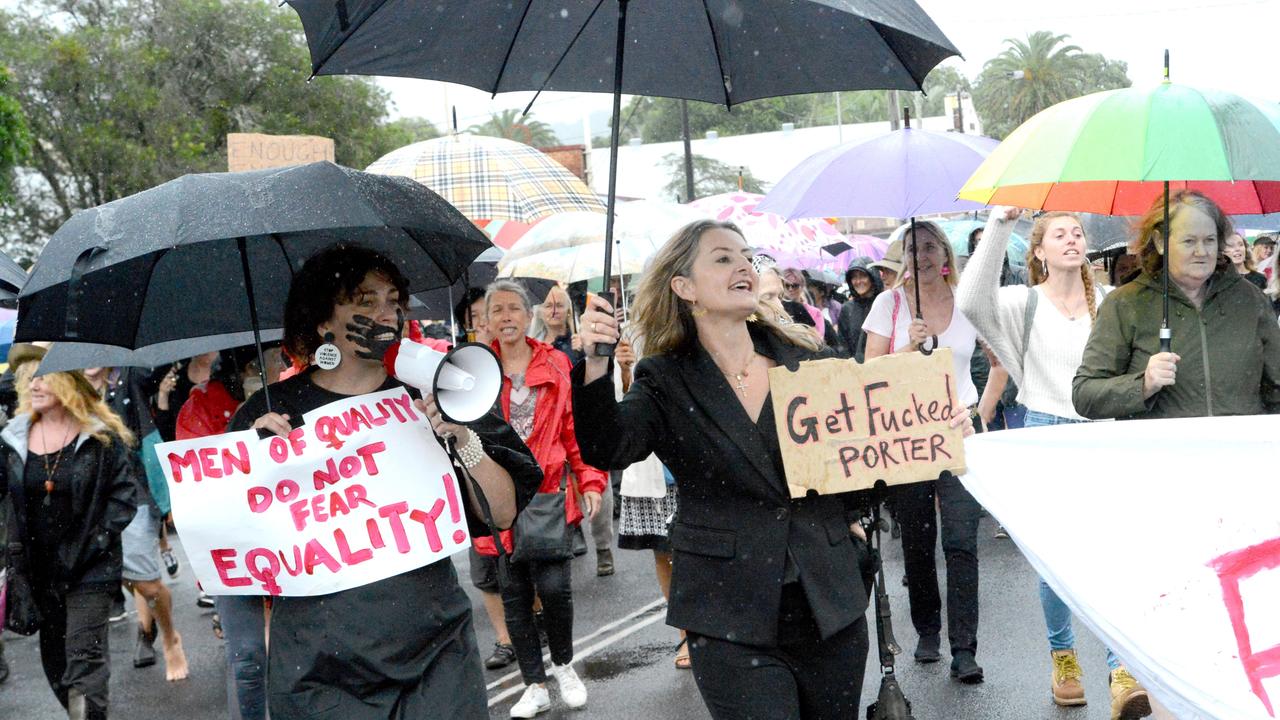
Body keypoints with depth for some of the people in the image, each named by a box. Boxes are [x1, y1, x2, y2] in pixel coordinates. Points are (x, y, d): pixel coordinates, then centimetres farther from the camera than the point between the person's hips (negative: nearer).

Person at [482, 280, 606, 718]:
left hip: (548, 493, -1)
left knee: (553, 586, -9)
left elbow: (574, 428, 5)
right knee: (514, 595, 8)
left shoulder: (555, 366, 4)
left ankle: (563, 664, 20)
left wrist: (591, 481, -4)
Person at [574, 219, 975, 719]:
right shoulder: (666, 382, -2)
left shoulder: (809, 358, 4)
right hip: (732, 625, -3)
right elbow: (607, 449, -19)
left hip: (832, 606, 3)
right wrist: (595, 366, -34)